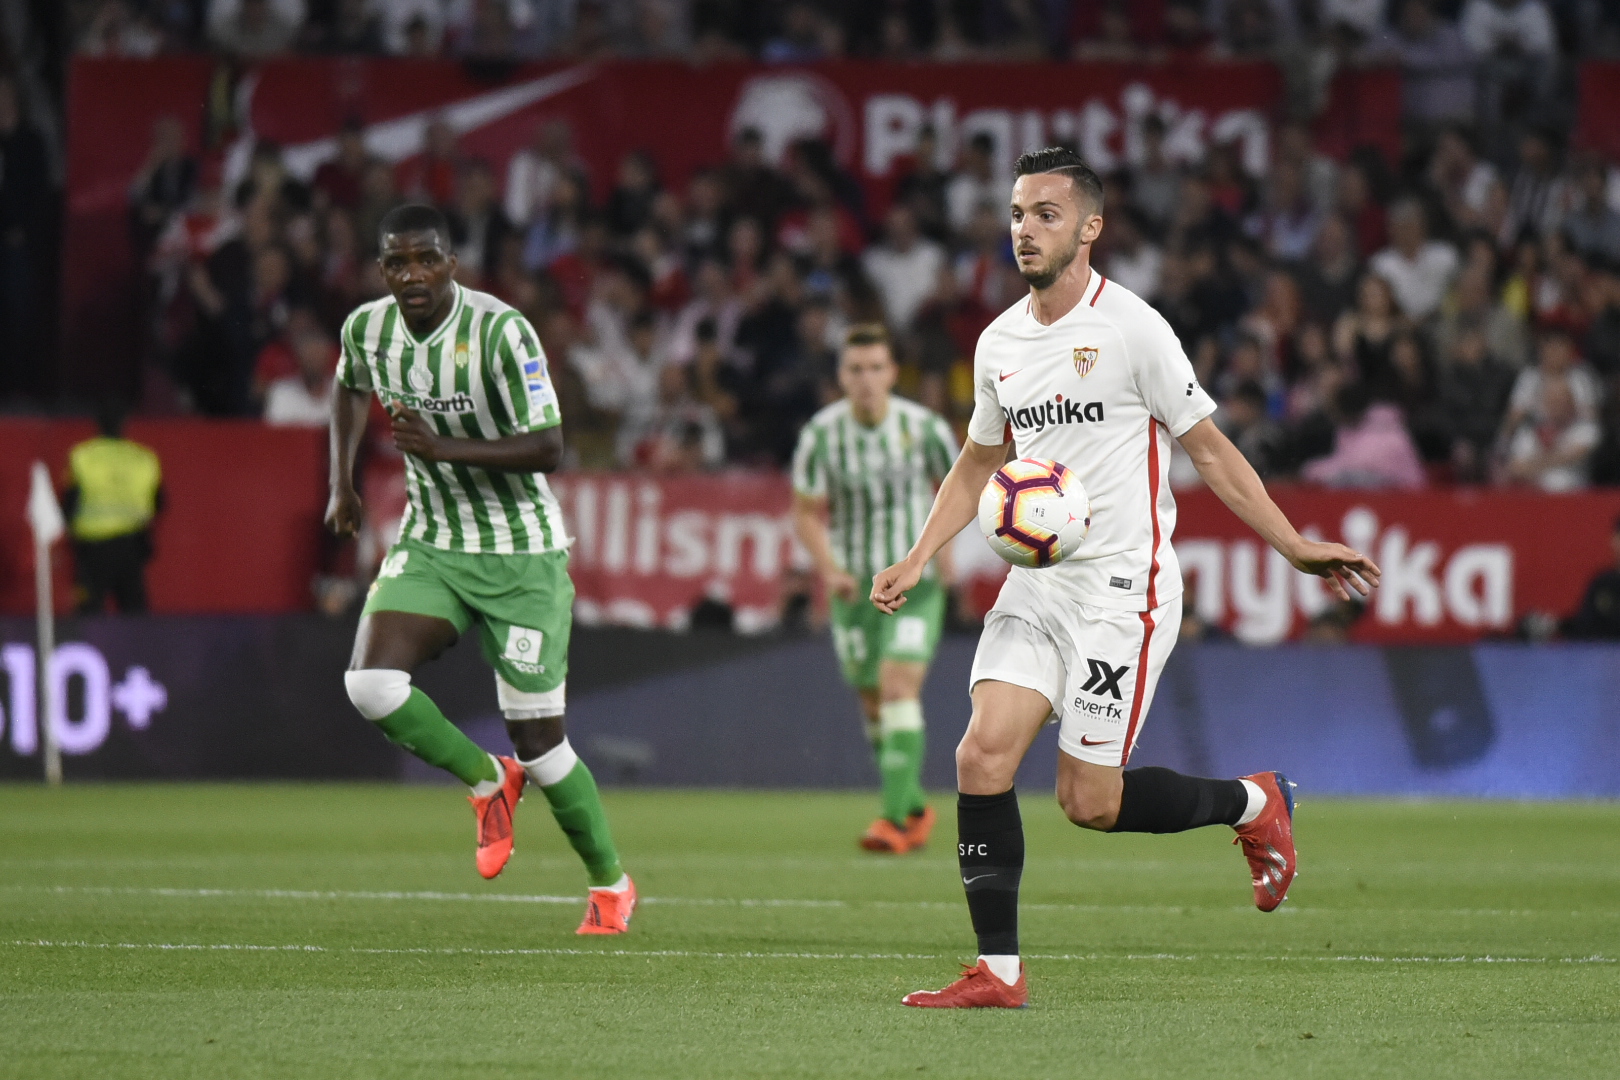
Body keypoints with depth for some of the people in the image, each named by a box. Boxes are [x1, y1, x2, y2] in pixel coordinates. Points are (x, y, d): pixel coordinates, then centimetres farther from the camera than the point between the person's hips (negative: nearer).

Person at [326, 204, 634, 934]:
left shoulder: (499, 331, -20)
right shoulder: (367, 328, -2)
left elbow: (548, 447, -23)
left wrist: (442, 447, -32)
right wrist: (342, 481, 13)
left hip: (521, 554, -5)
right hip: (430, 544, 5)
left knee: (538, 738, -3)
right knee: (372, 684, -19)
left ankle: (611, 885, 20)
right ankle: (487, 781, 8)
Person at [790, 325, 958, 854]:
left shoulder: (925, 427, -11)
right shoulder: (821, 434, -11)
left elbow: (953, 481, 9)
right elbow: (807, 513, -2)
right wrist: (828, 567, -18)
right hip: (854, 585, 2)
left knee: (900, 687, -18)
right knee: (874, 702, 10)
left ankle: (893, 819, -21)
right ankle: (915, 808, 31)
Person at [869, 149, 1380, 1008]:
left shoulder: (1131, 328, -10)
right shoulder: (1000, 342, 9)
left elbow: (1209, 449, -4)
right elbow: (980, 461, 24)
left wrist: (1295, 547, -9)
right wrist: (917, 560, 13)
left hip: (1122, 587, -6)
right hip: (1037, 583, 6)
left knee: (1089, 801, -7)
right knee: (983, 754, -11)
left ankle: (1252, 804, 19)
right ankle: (997, 971, -5)